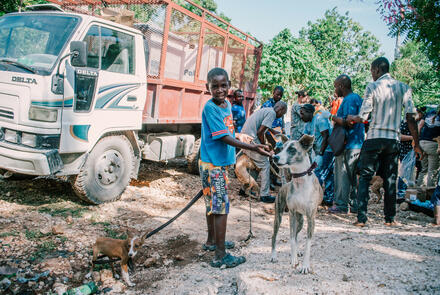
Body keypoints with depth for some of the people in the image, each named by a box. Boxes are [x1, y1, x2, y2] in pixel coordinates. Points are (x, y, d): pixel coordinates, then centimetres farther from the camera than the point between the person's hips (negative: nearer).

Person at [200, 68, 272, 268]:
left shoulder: (227, 104, 9)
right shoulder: (210, 108, -18)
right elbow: (224, 137, -24)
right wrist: (252, 148, -30)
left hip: (220, 163, 9)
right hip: (212, 164, -9)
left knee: (213, 204, 20)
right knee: (221, 206, -7)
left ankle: (212, 241, 35)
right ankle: (220, 256, 0)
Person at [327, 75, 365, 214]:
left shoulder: (348, 100, -14)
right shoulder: (357, 97, 17)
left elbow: (347, 122, -24)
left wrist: (334, 118, -8)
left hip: (348, 145, -10)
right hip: (357, 144, 10)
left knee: (342, 175, -3)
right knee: (352, 176, 15)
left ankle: (341, 205, 3)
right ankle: (354, 204, 21)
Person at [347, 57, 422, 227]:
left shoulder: (372, 87, -3)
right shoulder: (403, 88, 6)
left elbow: (363, 117, -7)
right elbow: (411, 118, 1)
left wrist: (351, 118, 15)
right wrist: (416, 143, 7)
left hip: (374, 138, -3)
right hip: (393, 139, 3)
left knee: (365, 177, 3)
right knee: (390, 179, 11)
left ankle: (361, 218, -2)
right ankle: (390, 219, 16)